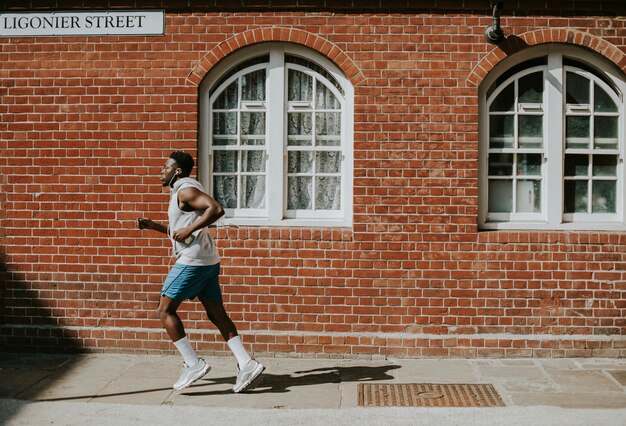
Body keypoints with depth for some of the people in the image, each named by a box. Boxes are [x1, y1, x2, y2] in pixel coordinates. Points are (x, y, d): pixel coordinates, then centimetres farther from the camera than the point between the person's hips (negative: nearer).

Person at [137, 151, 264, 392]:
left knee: (165, 311, -2)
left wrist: (189, 230, -23)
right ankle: (246, 364, 1)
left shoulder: (185, 190, -9)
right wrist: (153, 226, 24)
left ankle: (193, 364, -4)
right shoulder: (181, 191, 22)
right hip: (207, 262, 10)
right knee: (216, 315, 7)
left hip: (192, 261, -10)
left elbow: (216, 209, -25)